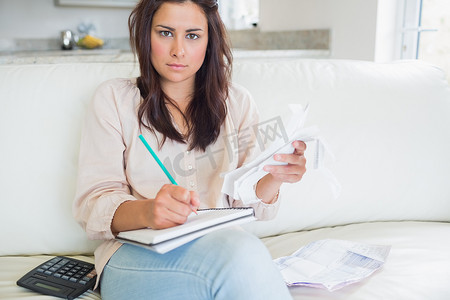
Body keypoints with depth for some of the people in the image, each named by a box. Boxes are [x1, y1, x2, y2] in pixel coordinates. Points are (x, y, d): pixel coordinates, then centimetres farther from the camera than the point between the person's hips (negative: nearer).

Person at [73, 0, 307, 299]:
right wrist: (146, 211, -26)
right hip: (137, 251, -3)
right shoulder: (114, 98, 6)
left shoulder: (237, 102, 13)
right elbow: (93, 203, -3)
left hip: (221, 243, 4)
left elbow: (247, 203, 7)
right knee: (241, 253, -34)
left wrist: (273, 178, -17)